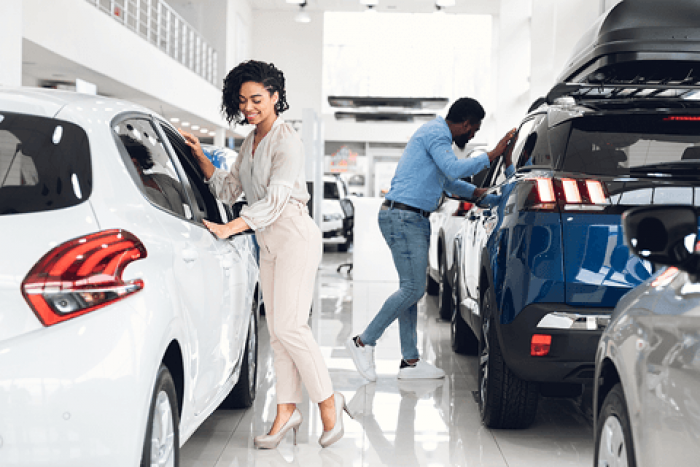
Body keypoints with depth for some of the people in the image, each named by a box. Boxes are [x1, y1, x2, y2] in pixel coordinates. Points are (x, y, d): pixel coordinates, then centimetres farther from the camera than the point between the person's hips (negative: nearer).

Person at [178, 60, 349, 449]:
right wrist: (201, 158, 5)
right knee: (277, 331, 5)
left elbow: (275, 200, -21)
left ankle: (329, 402, 1)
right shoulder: (251, 142, 15)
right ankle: (287, 410, 9)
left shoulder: (287, 141, -12)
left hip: (295, 236, -8)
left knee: (289, 326, -12)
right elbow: (229, 190, 16)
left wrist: (229, 229, -28)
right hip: (269, 242, 8)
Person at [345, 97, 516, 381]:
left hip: (414, 219, 11)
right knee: (413, 289, -11)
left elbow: (449, 181, 36)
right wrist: (492, 155, -21)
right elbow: (454, 170, -26)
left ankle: (410, 361, 10)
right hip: (403, 217, -11)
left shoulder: (438, 134, 24)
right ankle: (363, 342, -3)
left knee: (411, 289, 8)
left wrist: (481, 193, 29)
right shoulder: (436, 133, -10)